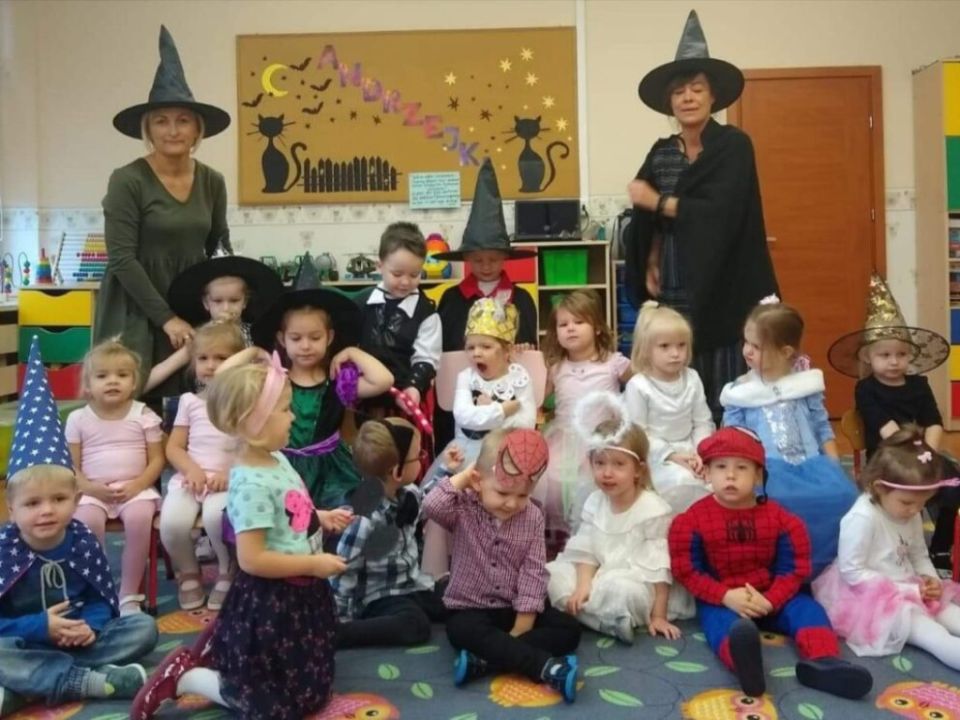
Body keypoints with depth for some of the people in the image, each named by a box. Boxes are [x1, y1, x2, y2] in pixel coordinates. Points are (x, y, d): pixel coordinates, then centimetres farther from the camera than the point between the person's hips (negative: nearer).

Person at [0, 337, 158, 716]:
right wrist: (38, 627, -25)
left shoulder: (81, 540, -8)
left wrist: (90, 624, -20)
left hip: (78, 639, 4)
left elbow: (103, 598, 1)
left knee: (144, 627, -14)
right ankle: (93, 681, -30)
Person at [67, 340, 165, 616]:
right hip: (93, 491, 1)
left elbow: (156, 460, 1)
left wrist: (136, 485, -14)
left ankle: (129, 594, -15)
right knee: (87, 520, -31)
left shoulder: (144, 415, 1)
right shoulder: (78, 419, 4)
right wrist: (90, 488, -14)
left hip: (135, 488, -1)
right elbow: (71, 466, 4)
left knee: (139, 517, -31)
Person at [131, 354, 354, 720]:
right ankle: (181, 676, 12)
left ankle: (212, 652, 30)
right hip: (270, 602, -10)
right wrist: (313, 564, -23)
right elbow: (252, 559, -30)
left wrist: (321, 519, 4)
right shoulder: (252, 483, -28)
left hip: (297, 594, 10)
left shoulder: (276, 460, 3)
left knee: (306, 681, 27)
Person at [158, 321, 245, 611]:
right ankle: (188, 573, 6)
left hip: (228, 480, -3)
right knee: (172, 522, -26)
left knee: (215, 517, -34)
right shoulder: (189, 401, 13)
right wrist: (192, 470, -9)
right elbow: (174, 447, 10)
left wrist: (230, 474, -16)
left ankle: (228, 574, -5)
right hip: (190, 476, 3)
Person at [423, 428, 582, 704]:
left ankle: (483, 659, -30)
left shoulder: (533, 517, -4)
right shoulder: (463, 508, -9)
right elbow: (432, 506, -32)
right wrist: (462, 476, -19)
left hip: (515, 609, 3)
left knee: (568, 628, -14)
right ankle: (548, 667, -39)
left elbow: (534, 573, -6)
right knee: (463, 631, -36)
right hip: (470, 609, -3)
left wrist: (522, 625, -15)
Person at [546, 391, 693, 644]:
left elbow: (659, 567, -13)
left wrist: (658, 616, -14)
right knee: (555, 574, -11)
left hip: (637, 583, -7)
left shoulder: (654, 510, -14)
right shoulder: (594, 503, 4)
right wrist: (583, 587, -14)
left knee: (619, 592, -39)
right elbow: (586, 551, 2)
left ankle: (584, 612, -11)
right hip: (601, 576, 7)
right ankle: (610, 619, -16)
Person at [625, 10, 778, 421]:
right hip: (673, 289, 4)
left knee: (725, 392, -3)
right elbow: (650, 223, 12)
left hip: (721, 287, -4)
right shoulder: (661, 153, 11)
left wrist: (656, 201, -7)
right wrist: (650, 267, -4)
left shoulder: (734, 145, -3)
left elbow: (719, 213, -16)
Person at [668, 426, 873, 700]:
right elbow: (688, 571, -9)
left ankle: (822, 662, -43)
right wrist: (726, 596, -22)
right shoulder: (692, 520, -8)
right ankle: (744, 663, -68)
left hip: (770, 597, 4)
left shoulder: (779, 518, -2)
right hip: (720, 601, -4)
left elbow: (794, 569, -3)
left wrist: (769, 600, -20)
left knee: (808, 608, -18)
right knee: (723, 623, -34)